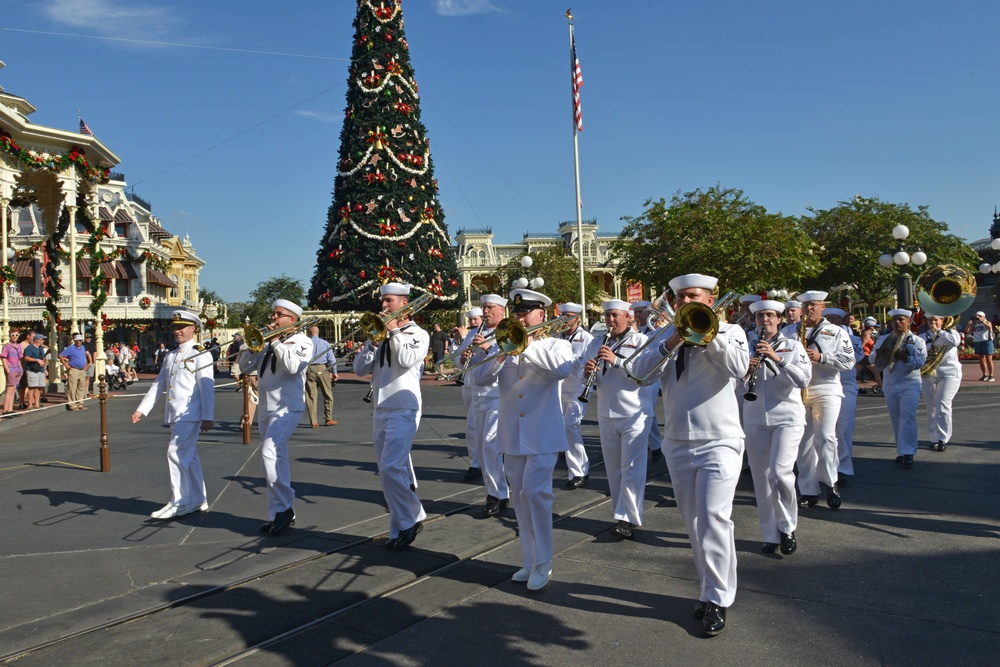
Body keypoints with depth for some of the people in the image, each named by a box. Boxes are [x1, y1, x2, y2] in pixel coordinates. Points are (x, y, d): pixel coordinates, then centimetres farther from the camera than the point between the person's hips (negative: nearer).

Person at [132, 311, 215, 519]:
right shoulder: (170, 357, 17)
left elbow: (207, 387, -11)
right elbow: (158, 385, 18)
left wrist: (208, 417, -16)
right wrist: (142, 409, 11)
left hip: (190, 414, -7)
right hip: (174, 414, 7)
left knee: (176, 453, -12)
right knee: (189, 456, 13)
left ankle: (179, 503, -4)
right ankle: (198, 500, 22)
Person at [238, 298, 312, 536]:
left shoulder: (302, 341, -3)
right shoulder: (266, 342, 16)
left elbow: (293, 366, -22)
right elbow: (245, 367, 12)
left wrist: (276, 342, -14)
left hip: (287, 408, -8)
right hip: (265, 408, 8)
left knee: (270, 454, -23)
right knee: (276, 458, 12)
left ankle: (281, 508, -13)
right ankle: (283, 511, 20)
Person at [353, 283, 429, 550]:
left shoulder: (418, 334, -2)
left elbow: (407, 360, -22)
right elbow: (359, 369, 5)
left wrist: (394, 331, -13)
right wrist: (374, 342, -7)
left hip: (403, 410, -7)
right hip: (380, 410, 7)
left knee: (391, 468, -16)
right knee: (392, 470, 9)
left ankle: (405, 523, -3)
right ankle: (411, 518, 18)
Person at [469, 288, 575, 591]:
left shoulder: (555, 344, 1)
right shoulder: (506, 346, 12)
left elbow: (562, 369, -22)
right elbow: (479, 378, 1)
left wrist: (529, 346, -21)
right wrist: (501, 355, -15)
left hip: (543, 435, -5)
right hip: (512, 436, 5)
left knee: (535, 492, -13)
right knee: (521, 498, 10)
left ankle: (542, 563, 0)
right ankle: (530, 561, 22)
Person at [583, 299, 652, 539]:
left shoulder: (640, 341, -2)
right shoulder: (595, 344, 12)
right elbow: (583, 379, 10)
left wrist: (616, 360, -25)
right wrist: (587, 372, -13)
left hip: (634, 414, -5)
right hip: (606, 415, 5)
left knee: (632, 468, -8)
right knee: (614, 469, 9)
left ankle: (628, 519, -7)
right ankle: (622, 515, 19)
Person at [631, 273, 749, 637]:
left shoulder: (729, 330, 1)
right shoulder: (667, 335, 11)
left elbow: (738, 368, -18)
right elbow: (640, 370, -4)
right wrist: (671, 343, -17)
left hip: (718, 441, -4)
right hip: (677, 442, 4)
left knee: (713, 518, -12)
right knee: (694, 522, 12)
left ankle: (717, 599, -2)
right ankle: (709, 588, 26)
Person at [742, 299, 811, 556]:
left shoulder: (792, 346, 2)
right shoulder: (747, 346, 8)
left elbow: (804, 380, -11)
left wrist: (776, 358, -20)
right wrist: (746, 370, -15)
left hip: (787, 418, -3)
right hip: (755, 419, 3)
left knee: (780, 472, -17)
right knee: (761, 479, 5)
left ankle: (787, 527, 5)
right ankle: (771, 536, 17)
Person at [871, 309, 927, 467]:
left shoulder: (917, 341, 1)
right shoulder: (884, 340, 12)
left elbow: (920, 362, -10)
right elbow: (873, 359, 7)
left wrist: (906, 358, -28)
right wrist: (880, 354, -15)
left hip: (910, 384, -4)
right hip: (889, 385, 4)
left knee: (907, 416, -16)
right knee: (896, 419, 7)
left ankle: (907, 453, -18)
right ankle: (901, 451, 16)